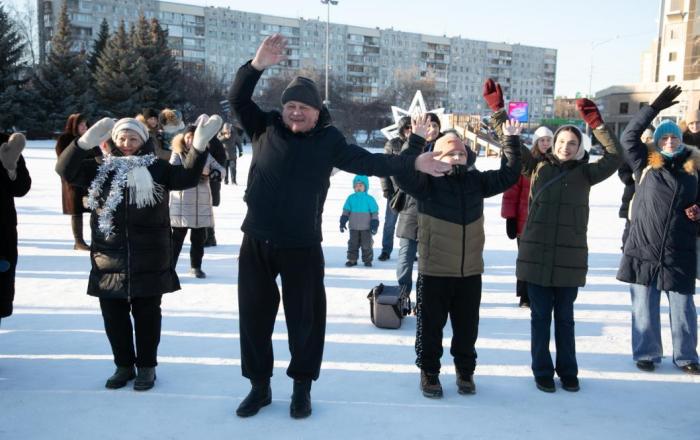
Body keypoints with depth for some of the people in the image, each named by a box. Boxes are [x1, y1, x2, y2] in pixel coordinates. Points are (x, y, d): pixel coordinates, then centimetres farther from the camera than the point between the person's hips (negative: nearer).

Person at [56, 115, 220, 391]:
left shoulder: (157, 169, 1)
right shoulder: (101, 170, 6)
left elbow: (186, 178, -10)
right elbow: (66, 171, -6)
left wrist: (199, 145, -24)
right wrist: (85, 142, -23)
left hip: (149, 259, -2)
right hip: (109, 258, 2)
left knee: (146, 314, 8)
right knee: (113, 315, 11)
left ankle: (147, 366, 23)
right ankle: (124, 365, 27)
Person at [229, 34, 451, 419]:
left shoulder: (328, 140, 0)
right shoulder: (265, 129, 2)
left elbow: (369, 162, -1)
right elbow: (238, 99, -8)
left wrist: (412, 163, -10)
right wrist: (257, 65, -24)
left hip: (302, 246, -1)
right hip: (256, 243, 2)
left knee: (304, 318, 8)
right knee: (254, 315, 11)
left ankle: (302, 388, 28)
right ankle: (259, 386, 30)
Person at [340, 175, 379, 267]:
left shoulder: (369, 199, -5)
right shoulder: (351, 198, 1)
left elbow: (374, 213, -2)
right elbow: (346, 211, 6)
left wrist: (374, 225, -7)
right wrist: (342, 222, 1)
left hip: (366, 228, -2)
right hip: (353, 228, 2)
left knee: (366, 245, 3)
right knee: (353, 244, 8)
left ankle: (367, 260, 15)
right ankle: (352, 259, 17)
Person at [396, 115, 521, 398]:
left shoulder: (476, 181, 6)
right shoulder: (427, 182, -8)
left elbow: (508, 176, 8)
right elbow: (403, 174, -25)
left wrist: (512, 142, 0)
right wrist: (416, 141, -30)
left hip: (471, 271, 4)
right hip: (434, 272, -4)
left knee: (467, 326, 16)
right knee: (430, 325, 9)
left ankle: (465, 371, 34)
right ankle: (429, 373, 25)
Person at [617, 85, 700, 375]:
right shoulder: (646, 164, 3)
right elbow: (629, 137, -4)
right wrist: (655, 108, -5)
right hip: (643, 250, 0)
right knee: (644, 307, 9)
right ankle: (646, 353, 25)